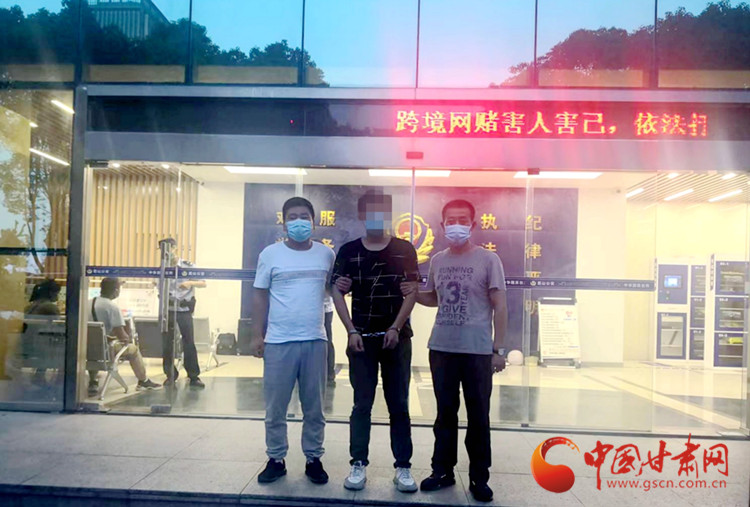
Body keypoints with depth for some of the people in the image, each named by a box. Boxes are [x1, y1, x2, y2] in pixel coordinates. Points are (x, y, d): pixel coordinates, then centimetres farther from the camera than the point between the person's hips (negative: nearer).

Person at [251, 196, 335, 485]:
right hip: (278, 341, -1)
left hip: (315, 341, 1)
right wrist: (256, 334, -1)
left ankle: (313, 459, 24)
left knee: (314, 407, 10)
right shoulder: (270, 254, 1)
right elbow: (260, 295, 3)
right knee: (275, 407, 8)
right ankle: (276, 459, 23)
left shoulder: (326, 254, 5)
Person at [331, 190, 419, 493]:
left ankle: (403, 468, 14)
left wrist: (396, 327, -11)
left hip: (397, 337, 0)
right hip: (362, 337, 0)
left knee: (399, 405, 5)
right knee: (362, 404, 6)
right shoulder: (349, 251, 3)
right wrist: (351, 331, -7)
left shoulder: (404, 250, 2)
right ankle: (358, 466, 16)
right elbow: (337, 292, 1)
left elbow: (412, 292, -1)